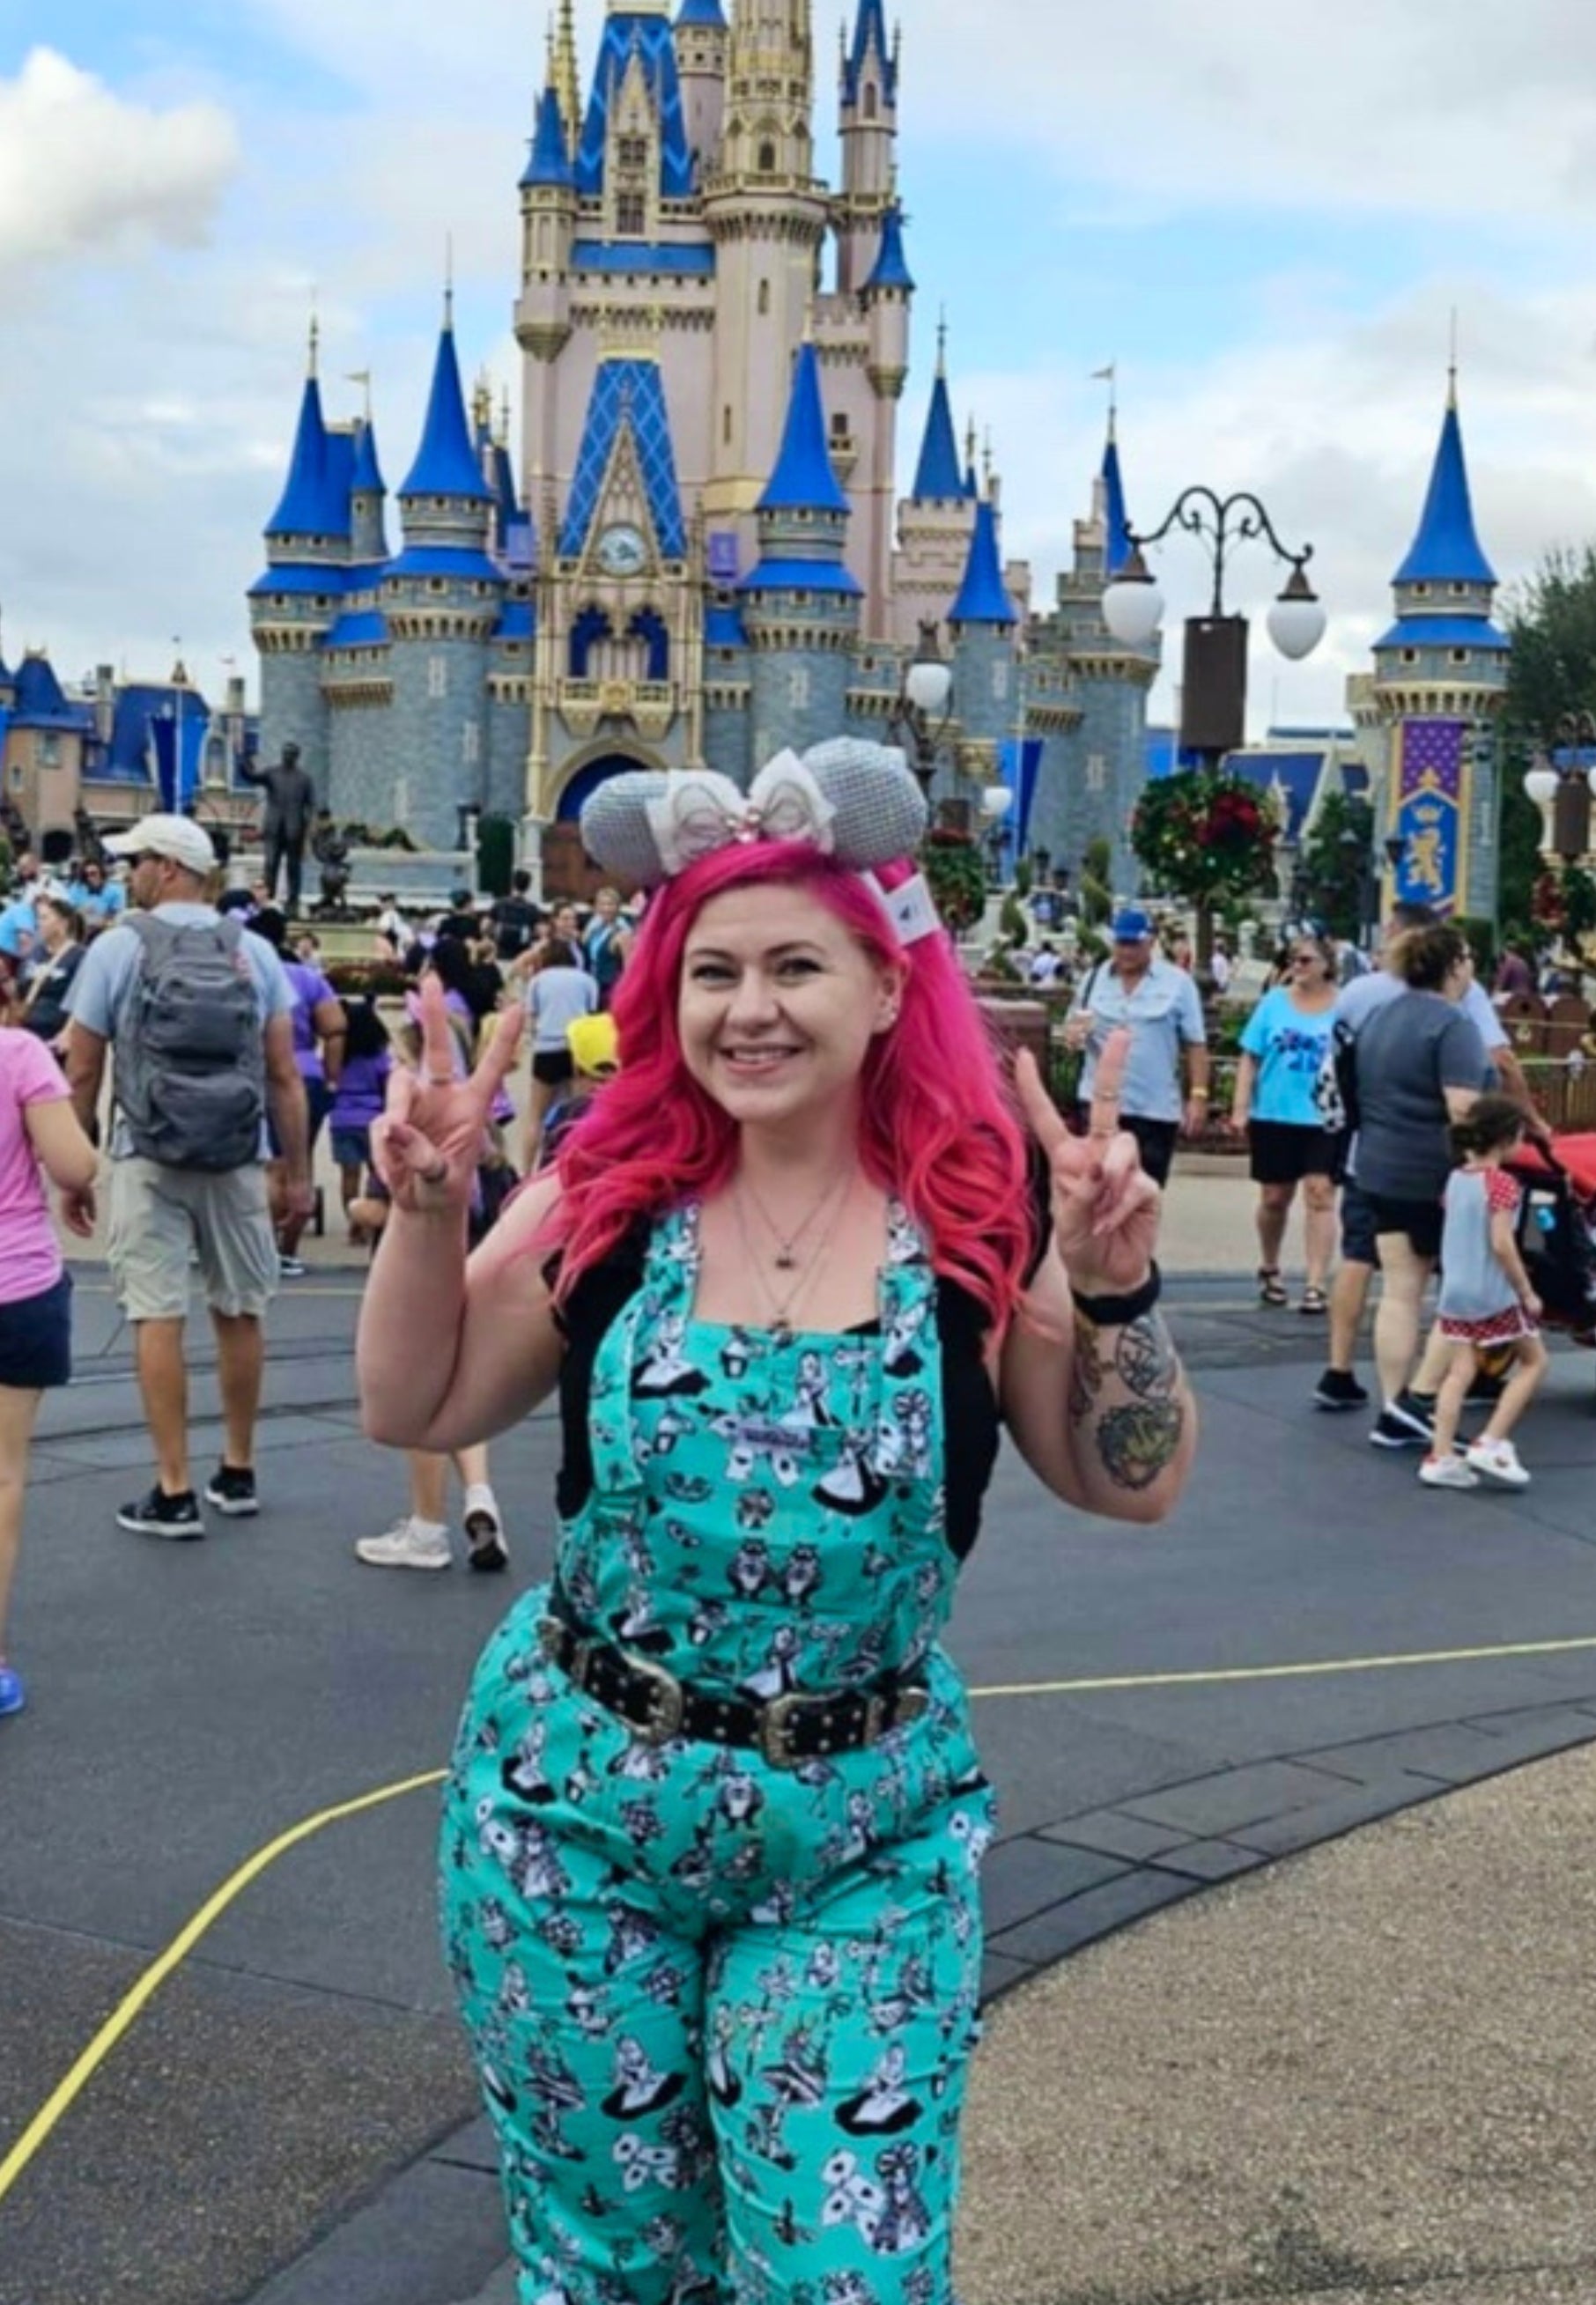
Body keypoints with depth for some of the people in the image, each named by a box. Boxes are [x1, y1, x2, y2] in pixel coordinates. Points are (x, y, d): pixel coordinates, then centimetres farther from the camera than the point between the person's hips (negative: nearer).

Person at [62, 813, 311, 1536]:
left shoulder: (118, 947, -1)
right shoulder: (254, 952, 5)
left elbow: (82, 1073, -1)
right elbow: (284, 1076, 3)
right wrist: (298, 1171, 8)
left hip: (148, 1160, -3)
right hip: (238, 1161, 3)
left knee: (157, 1318, -1)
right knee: (240, 1312, 12)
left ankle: (174, 1493, -2)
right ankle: (238, 1473, 24)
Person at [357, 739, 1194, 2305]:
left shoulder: (979, 1217, -8)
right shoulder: (609, 1193, -5)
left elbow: (1134, 1485, -4)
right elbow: (418, 1412, 2)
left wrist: (1112, 1287, -20)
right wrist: (428, 1208, -12)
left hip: (867, 1839, -1)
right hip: (570, 1808, 2)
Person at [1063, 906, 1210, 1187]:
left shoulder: (1178, 983, -2)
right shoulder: (1094, 978, 5)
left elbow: (1195, 1044, 0)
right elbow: (1071, 1026, 15)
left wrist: (1198, 1095, -7)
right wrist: (1073, 1033, -10)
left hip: (1157, 1108, -1)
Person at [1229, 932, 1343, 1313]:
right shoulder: (1274, 1002, 2)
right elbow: (1249, 1059, 4)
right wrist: (1241, 1107, -2)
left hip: (1324, 1119, -2)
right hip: (1274, 1115, 2)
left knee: (1320, 1196, -7)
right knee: (1274, 1198, 13)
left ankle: (1316, 1286, -5)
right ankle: (1269, 1270, 35)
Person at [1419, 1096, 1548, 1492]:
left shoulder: (1456, 1178, 9)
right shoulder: (1501, 1183, -15)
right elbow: (1501, 1244, -20)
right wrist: (1527, 1294, -13)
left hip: (1455, 1292, 7)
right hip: (1495, 1294, -7)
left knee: (1460, 1371, 7)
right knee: (1534, 1360, 10)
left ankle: (1440, 1456, -1)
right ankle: (1490, 1444, 1)